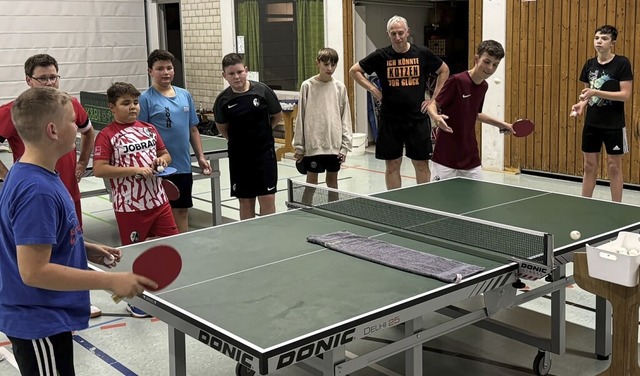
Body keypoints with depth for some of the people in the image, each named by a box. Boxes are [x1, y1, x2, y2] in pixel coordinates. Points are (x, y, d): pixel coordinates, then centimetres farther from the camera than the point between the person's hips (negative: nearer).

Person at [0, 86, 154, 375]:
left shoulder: (31, 176, 4)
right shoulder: (37, 191, -27)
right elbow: (34, 271, -29)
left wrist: (85, 249, 9)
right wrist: (111, 281, -28)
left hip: (45, 317, 10)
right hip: (39, 324, -10)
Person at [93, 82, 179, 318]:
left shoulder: (149, 129, 9)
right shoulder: (107, 136, -9)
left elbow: (165, 154, 21)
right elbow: (99, 169, -18)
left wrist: (162, 160, -3)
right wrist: (134, 170, -21)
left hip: (158, 200, 5)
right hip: (129, 206, -5)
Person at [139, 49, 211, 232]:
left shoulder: (185, 95, 10)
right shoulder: (146, 99, -6)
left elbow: (193, 129, 16)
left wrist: (201, 157, 12)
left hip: (183, 167, 5)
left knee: (182, 210, 14)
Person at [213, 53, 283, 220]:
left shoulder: (262, 90, -8)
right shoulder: (223, 99, -5)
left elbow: (277, 116, 5)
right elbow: (222, 127, 11)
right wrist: (236, 139, 7)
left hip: (264, 151, -1)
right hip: (239, 155, 1)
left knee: (267, 199, -2)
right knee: (246, 201, 9)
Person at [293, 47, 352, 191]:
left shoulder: (340, 87, 1)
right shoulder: (307, 86, -4)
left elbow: (345, 118, 4)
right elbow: (301, 117, -1)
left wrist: (345, 145, -1)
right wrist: (299, 146, -2)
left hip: (334, 144, 2)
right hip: (313, 143, -2)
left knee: (332, 178, 12)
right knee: (312, 179, 6)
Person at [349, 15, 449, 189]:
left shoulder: (422, 54, 0)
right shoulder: (381, 56, -2)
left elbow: (444, 70, 14)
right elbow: (354, 70, 7)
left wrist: (434, 98, 6)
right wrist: (373, 90, -3)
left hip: (418, 118, 0)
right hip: (390, 120, 0)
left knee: (422, 164, 6)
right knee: (392, 165, 7)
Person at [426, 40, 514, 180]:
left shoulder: (484, 86, 7)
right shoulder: (456, 81, -15)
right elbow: (432, 105, -12)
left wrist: (501, 124, 24)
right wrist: (435, 116, -33)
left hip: (471, 157, 7)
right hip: (446, 157, -6)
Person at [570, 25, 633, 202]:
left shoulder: (622, 63, -9)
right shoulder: (589, 64, 7)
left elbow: (625, 94, -15)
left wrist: (596, 93, -22)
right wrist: (582, 104, -4)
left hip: (614, 125, -5)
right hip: (591, 123, 5)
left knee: (614, 167, 3)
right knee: (589, 165, 10)